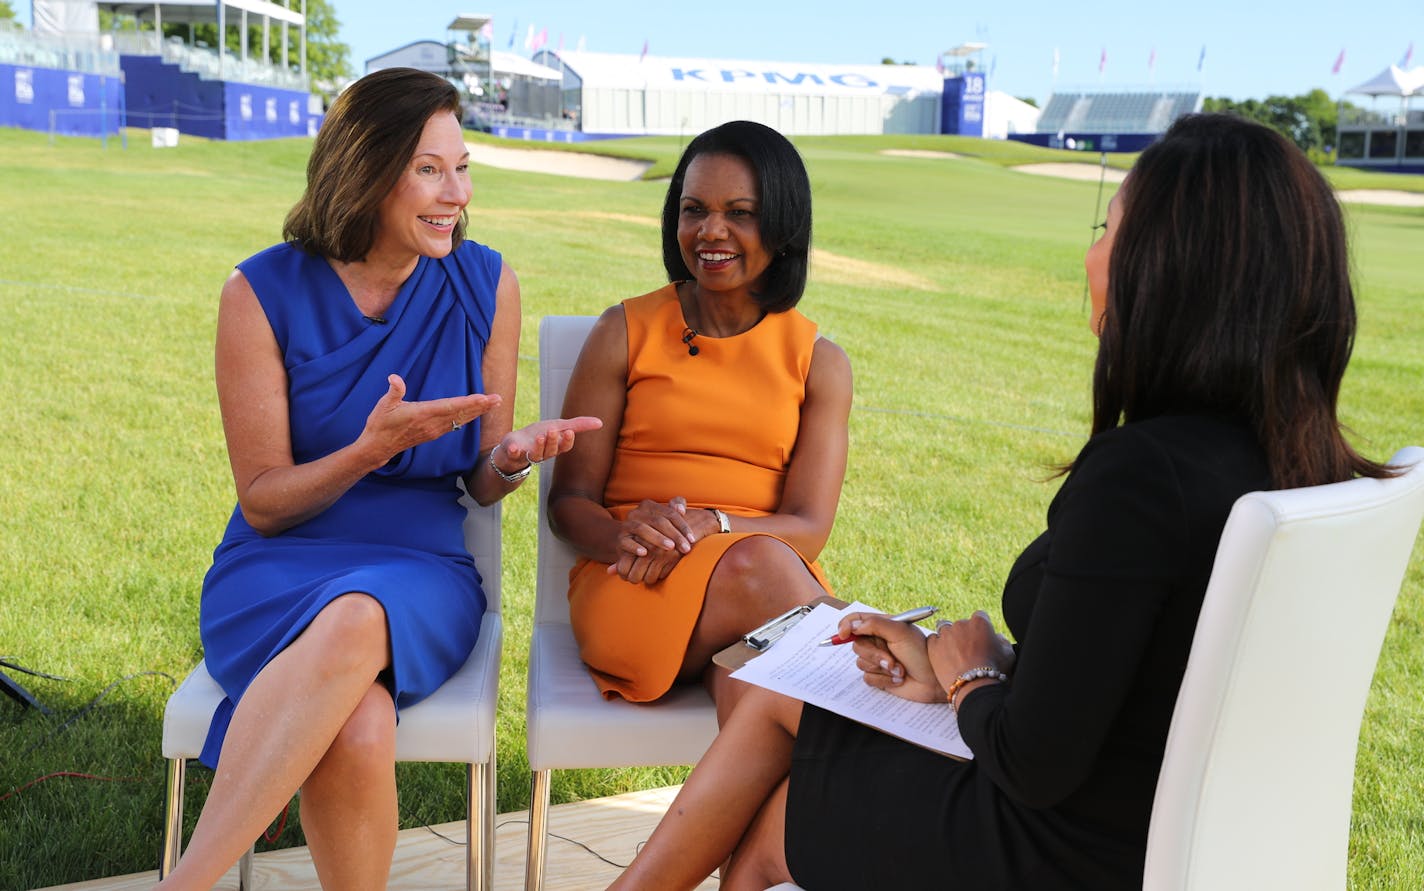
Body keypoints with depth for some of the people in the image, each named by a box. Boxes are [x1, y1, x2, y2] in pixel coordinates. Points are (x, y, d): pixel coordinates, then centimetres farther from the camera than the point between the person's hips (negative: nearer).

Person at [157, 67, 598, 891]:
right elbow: (263, 501, -2)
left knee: (355, 622, -37)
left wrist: (513, 458, -15)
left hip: (420, 564, 1)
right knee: (356, 729, -36)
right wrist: (369, 451, -21)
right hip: (279, 567, -1)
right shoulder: (265, 291, -4)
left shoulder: (486, 285, 3)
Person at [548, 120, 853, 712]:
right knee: (756, 566, -35)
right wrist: (626, 536, -20)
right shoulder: (626, 332, 9)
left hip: (775, 575, 1)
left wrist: (707, 526, -20)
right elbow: (569, 502, 5)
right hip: (634, 589, 0)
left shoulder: (819, 363, 11)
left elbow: (808, 529, 1)